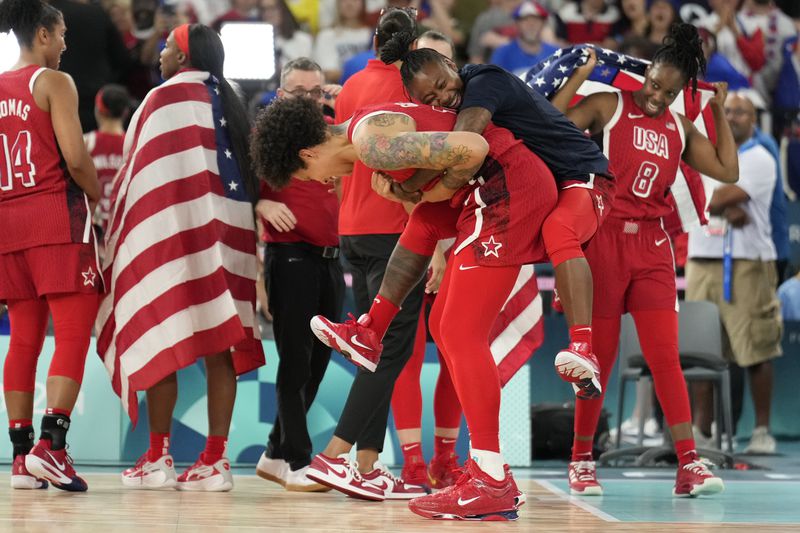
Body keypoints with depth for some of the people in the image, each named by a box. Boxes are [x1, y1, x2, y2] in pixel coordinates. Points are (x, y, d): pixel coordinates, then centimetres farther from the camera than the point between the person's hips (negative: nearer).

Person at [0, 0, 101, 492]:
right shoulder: (54, 82, -5)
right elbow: (75, 157, -14)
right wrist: (101, 197, 0)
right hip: (57, 215, -7)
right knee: (74, 335, -6)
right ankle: (50, 446, -18)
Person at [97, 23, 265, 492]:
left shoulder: (169, 97, -5)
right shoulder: (230, 104, 16)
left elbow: (149, 171, -11)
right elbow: (249, 175, 17)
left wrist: (125, 239, -9)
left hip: (177, 227, -7)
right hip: (230, 229, 7)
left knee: (158, 341, -1)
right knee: (218, 346, 3)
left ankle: (158, 458, -1)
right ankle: (215, 459, 0)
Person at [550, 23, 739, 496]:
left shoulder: (681, 128, 12)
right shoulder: (609, 107, -2)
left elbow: (728, 171, 10)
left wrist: (720, 110, 13)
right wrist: (580, 75, -12)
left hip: (652, 245, 4)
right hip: (604, 239, -4)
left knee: (665, 355, -5)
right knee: (600, 358, 1)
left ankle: (690, 464, -10)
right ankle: (581, 461, 15)